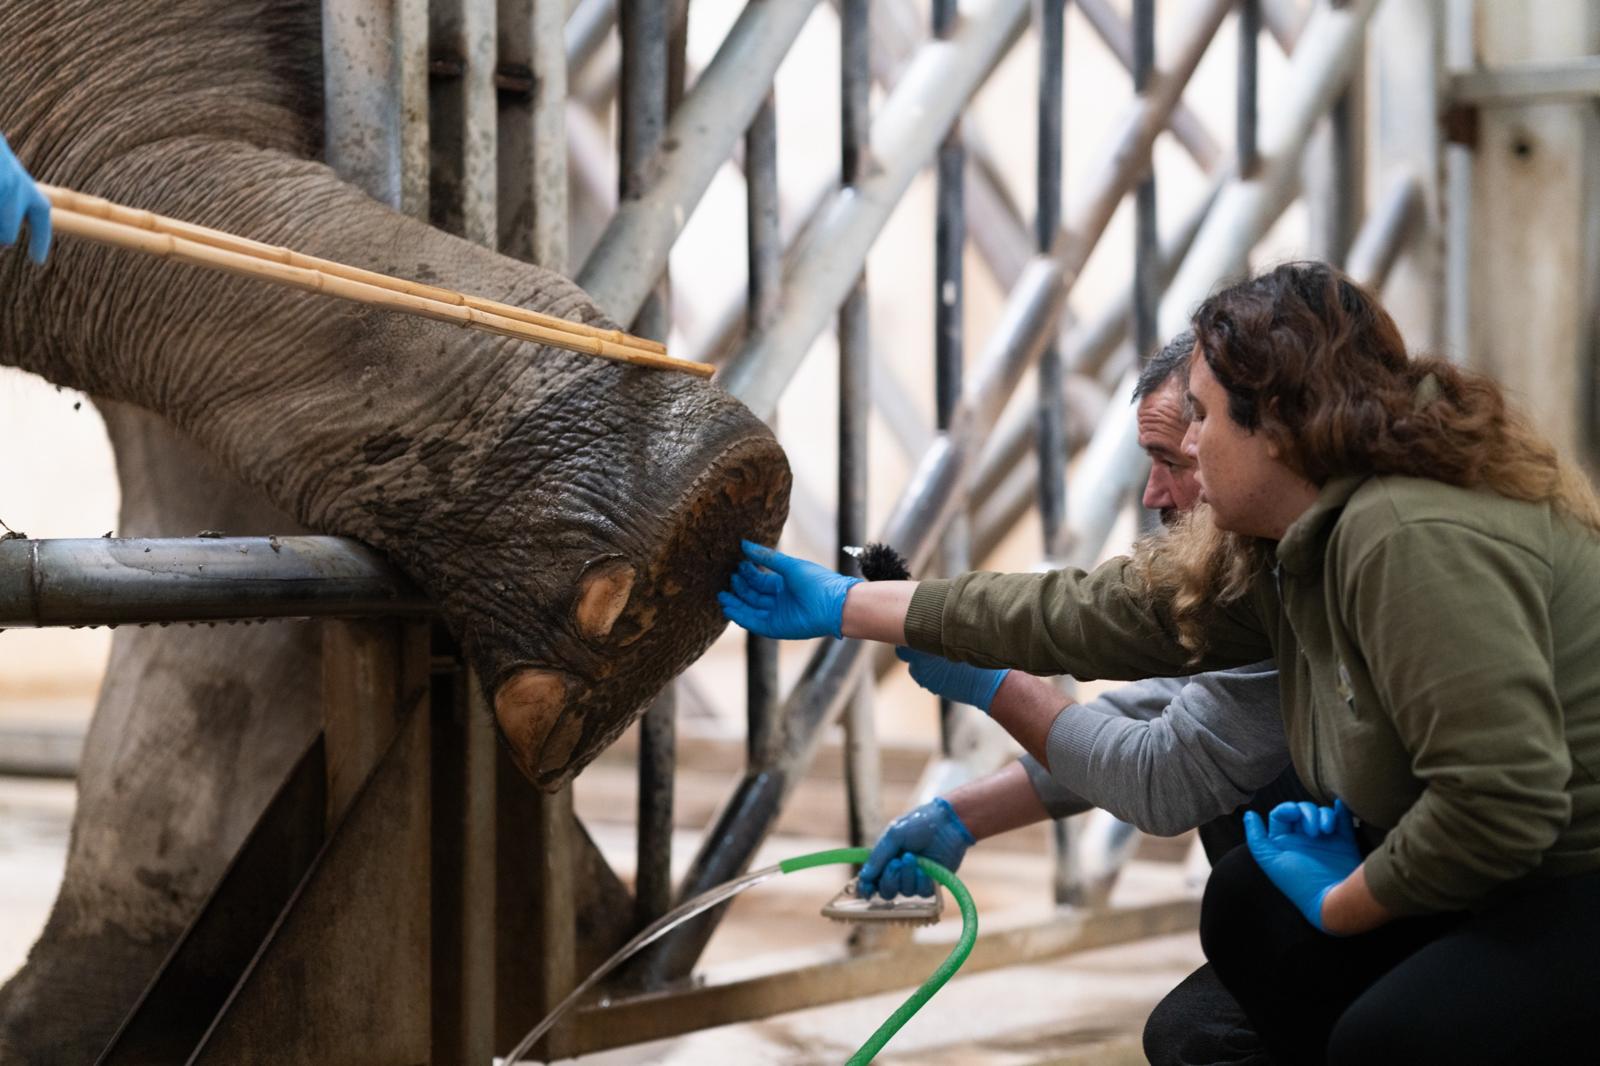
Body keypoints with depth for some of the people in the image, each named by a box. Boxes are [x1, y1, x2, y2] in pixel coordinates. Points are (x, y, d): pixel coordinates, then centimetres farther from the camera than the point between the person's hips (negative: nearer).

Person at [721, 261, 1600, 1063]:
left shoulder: (1413, 541, -27)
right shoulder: (1274, 553, 3)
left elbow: (1499, 799, -32)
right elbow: (1087, 615, 8)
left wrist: (1339, 904, -14)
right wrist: (847, 606, 12)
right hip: (1517, 872, 10)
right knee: (1251, 908, 9)